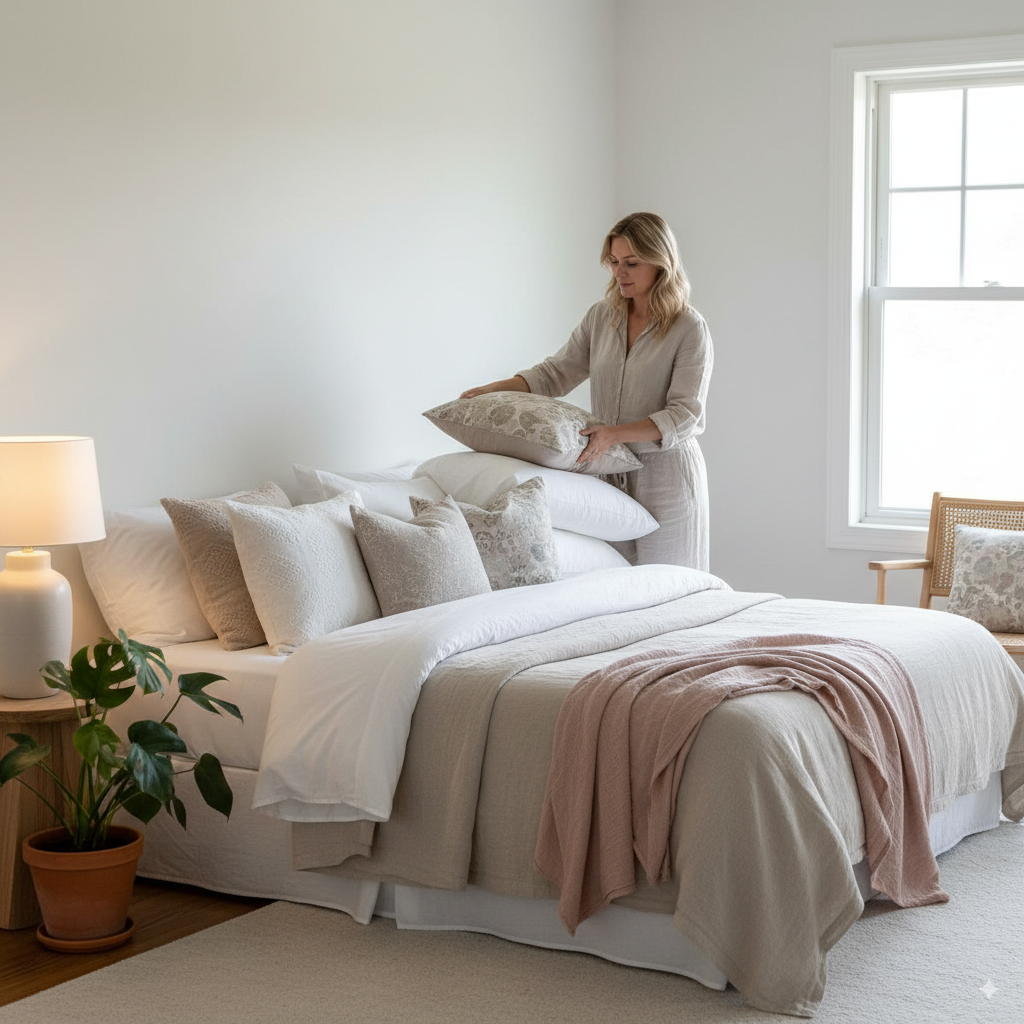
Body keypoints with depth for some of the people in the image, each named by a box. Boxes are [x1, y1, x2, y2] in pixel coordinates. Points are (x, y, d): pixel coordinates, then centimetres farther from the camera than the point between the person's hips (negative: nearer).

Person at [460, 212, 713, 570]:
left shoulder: (690, 329, -11)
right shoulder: (601, 316, 6)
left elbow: (683, 416, -17)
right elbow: (557, 372, 8)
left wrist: (615, 433, -30)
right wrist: (494, 389, -7)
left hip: (666, 476, -5)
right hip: (613, 473, 5)